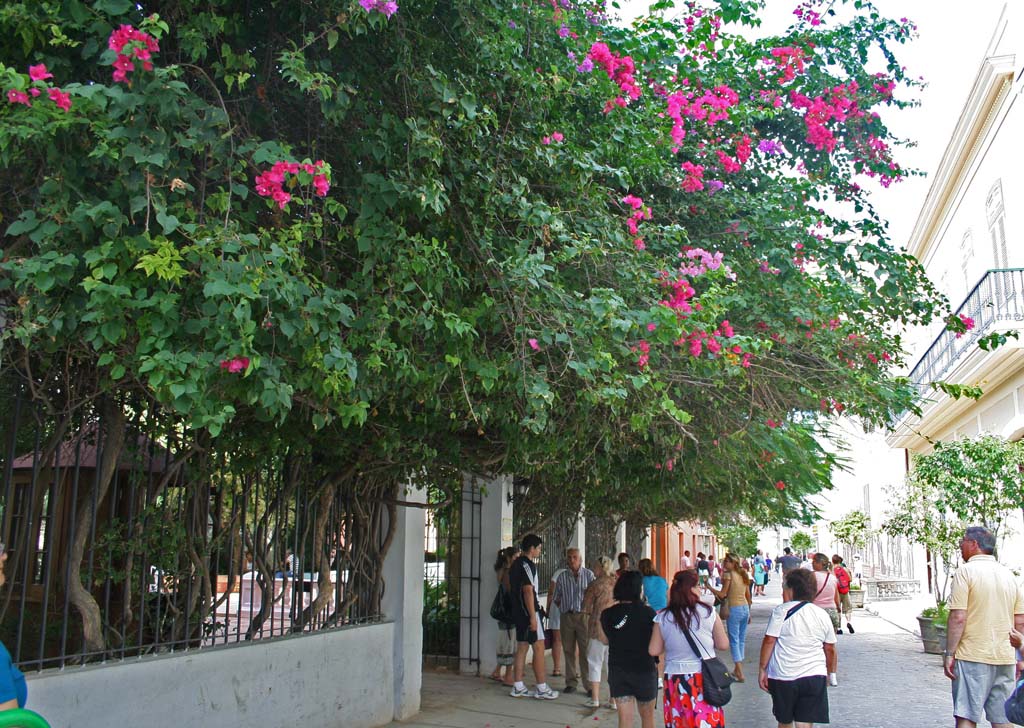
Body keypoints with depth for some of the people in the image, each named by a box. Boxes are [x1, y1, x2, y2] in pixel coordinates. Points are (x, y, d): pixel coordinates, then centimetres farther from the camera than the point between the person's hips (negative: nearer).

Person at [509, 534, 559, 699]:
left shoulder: (516, 564, 15)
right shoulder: (527, 564, -15)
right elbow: (528, 591, -20)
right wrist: (533, 617, -21)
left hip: (518, 611, 10)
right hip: (528, 611, -10)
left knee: (522, 648, 11)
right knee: (539, 647, -4)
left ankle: (518, 687, 13)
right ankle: (541, 689, -1)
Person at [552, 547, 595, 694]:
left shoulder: (589, 574, 1)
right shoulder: (562, 577, 7)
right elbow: (557, 598, 13)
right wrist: (564, 609, 2)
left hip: (583, 615, -3)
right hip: (567, 616, 3)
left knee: (585, 650, -4)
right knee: (569, 650, 8)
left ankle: (589, 684, 1)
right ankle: (571, 682, 17)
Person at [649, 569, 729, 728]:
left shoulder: (663, 618, -5)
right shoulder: (708, 612, -8)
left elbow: (654, 651, -1)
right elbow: (723, 644, -1)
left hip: (675, 679, 2)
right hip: (704, 679, -1)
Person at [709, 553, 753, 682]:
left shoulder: (728, 575, -11)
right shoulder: (744, 575, 10)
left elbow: (722, 594, -15)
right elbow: (748, 596, 14)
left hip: (734, 609, -7)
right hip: (745, 608, 7)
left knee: (734, 641, -3)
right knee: (742, 640, 15)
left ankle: (740, 674, -8)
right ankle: (737, 670, 24)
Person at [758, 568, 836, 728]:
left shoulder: (781, 611, -7)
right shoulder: (822, 614, 5)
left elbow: (769, 641, -10)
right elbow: (830, 649, 12)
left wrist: (762, 669, -2)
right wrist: (826, 672, 27)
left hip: (783, 677, -2)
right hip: (815, 677, 2)